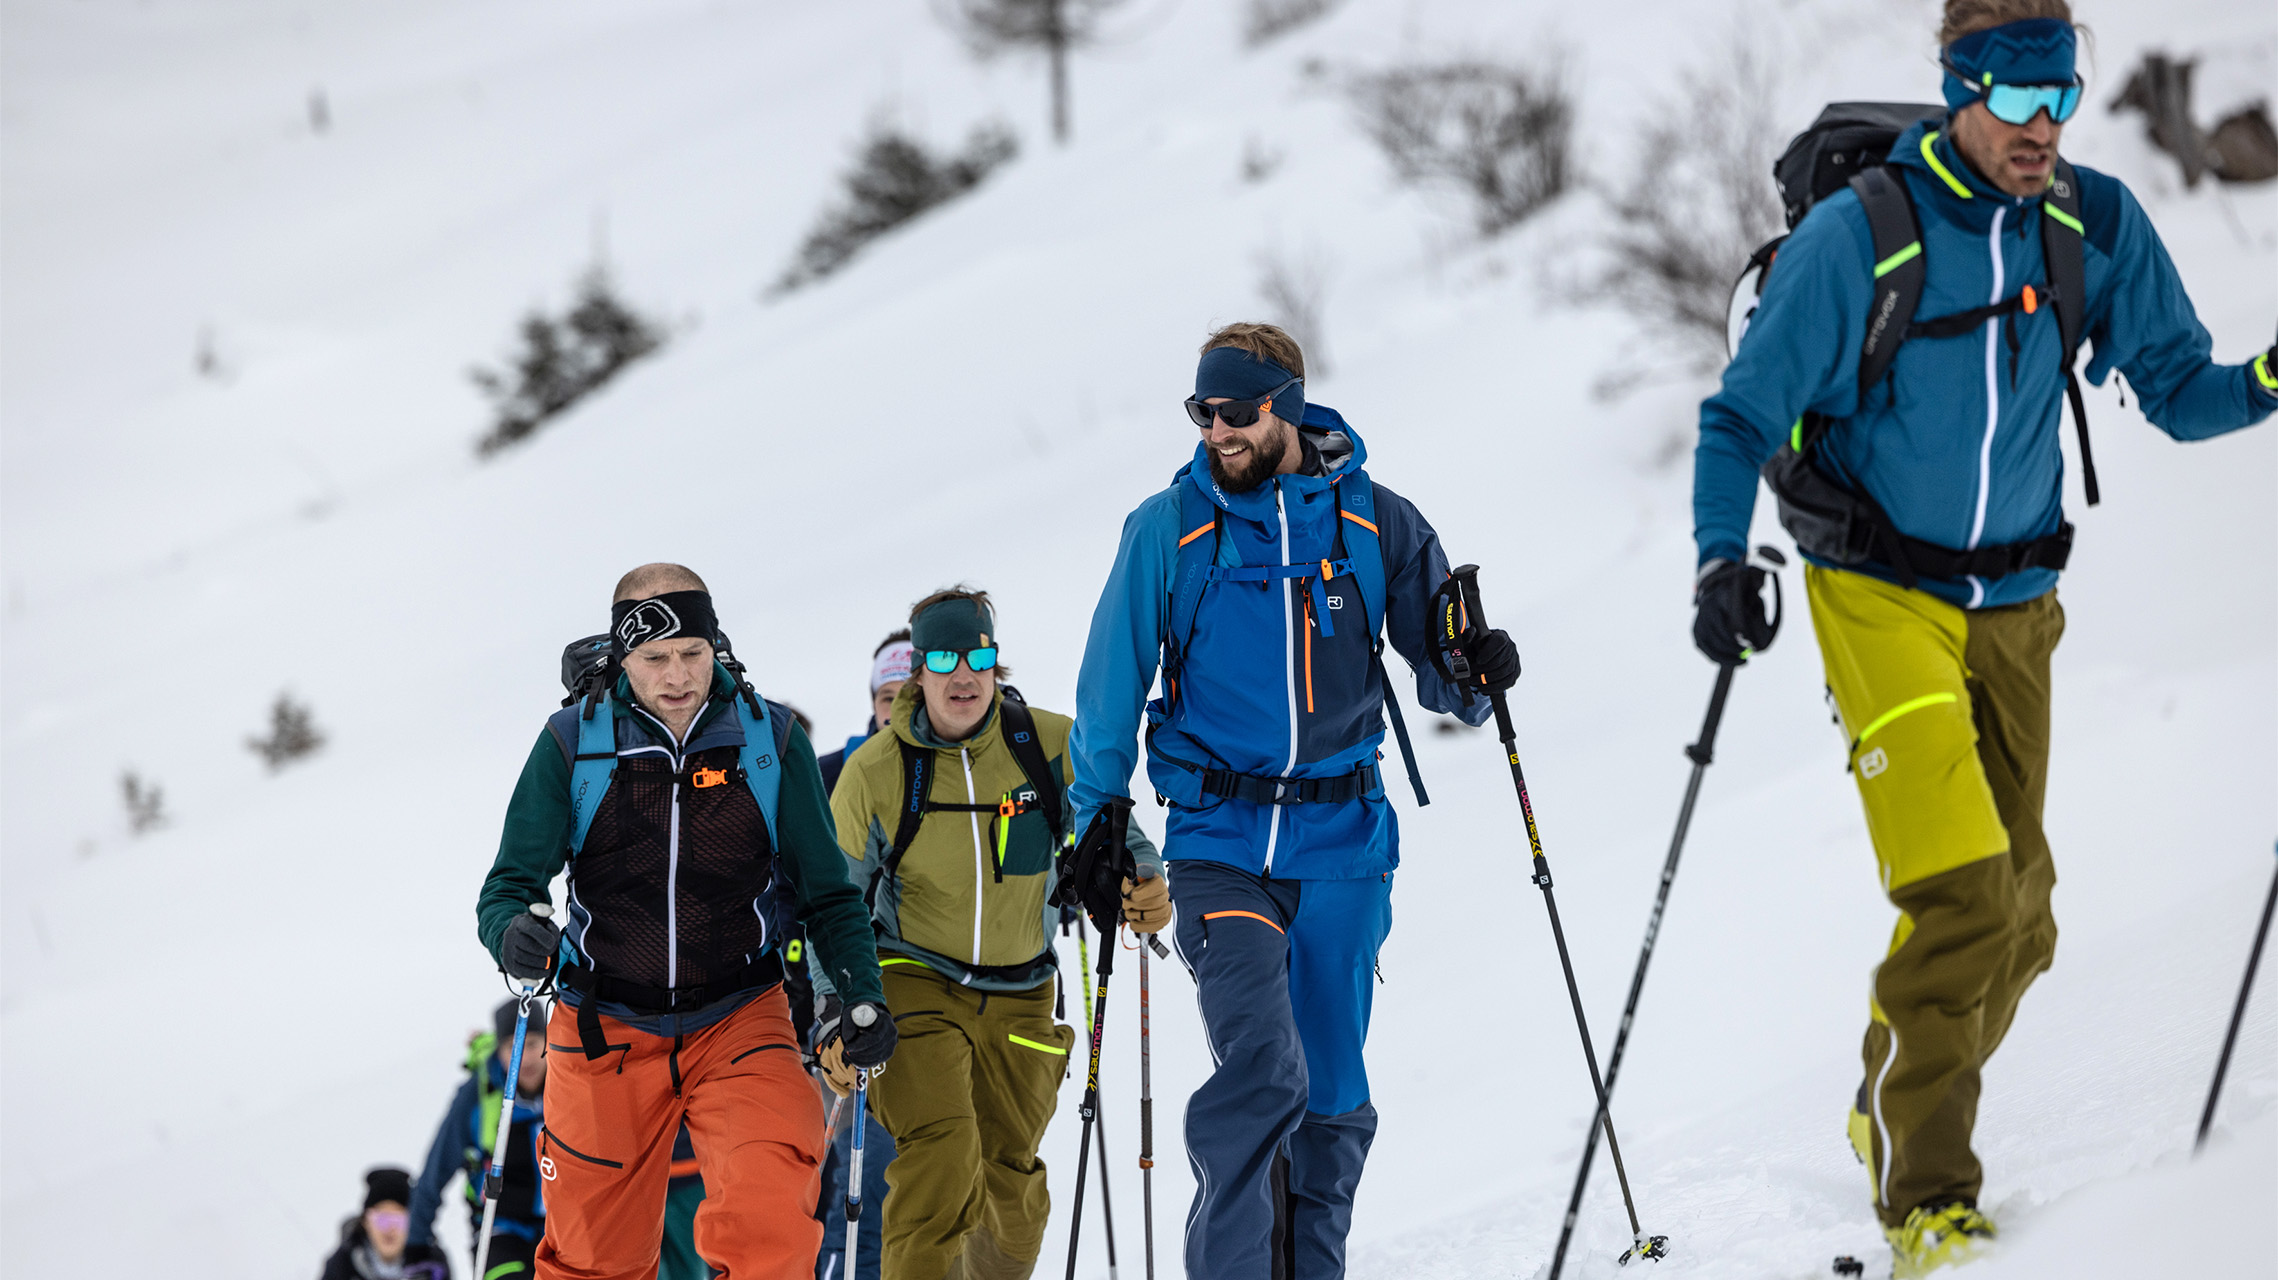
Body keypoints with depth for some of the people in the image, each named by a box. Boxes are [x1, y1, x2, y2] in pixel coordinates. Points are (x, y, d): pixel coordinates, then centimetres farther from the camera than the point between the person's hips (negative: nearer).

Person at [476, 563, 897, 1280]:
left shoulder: (770, 740, -2)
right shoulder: (574, 744, -4)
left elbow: (825, 893, 6)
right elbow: (511, 885, -3)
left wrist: (862, 991, -10)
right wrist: (511, 933, -27)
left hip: (739, 1025, -1)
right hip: (606, 1031, 1)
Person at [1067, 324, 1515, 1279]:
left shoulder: (1376, 523, 3)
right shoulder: (1169, 529, 1)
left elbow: (1436, 673, 12)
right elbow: (1111, 690, 8)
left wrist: (1473, 674, -11)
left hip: (1341, 843, 2)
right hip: (1219, 841, -2)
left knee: (1331, 1096, 7)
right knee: (1260, 1066, -20)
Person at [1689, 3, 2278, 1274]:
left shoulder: (2096, 227, -2)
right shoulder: (1857, 237, -14)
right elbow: (1746, 415, -7)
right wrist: (1723, 560, -22)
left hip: (2014, 601, 5)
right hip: (1883, 596, -5)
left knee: (2019, 919, 10)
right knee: (1963, 896, -19)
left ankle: (1900, 1117, 34)